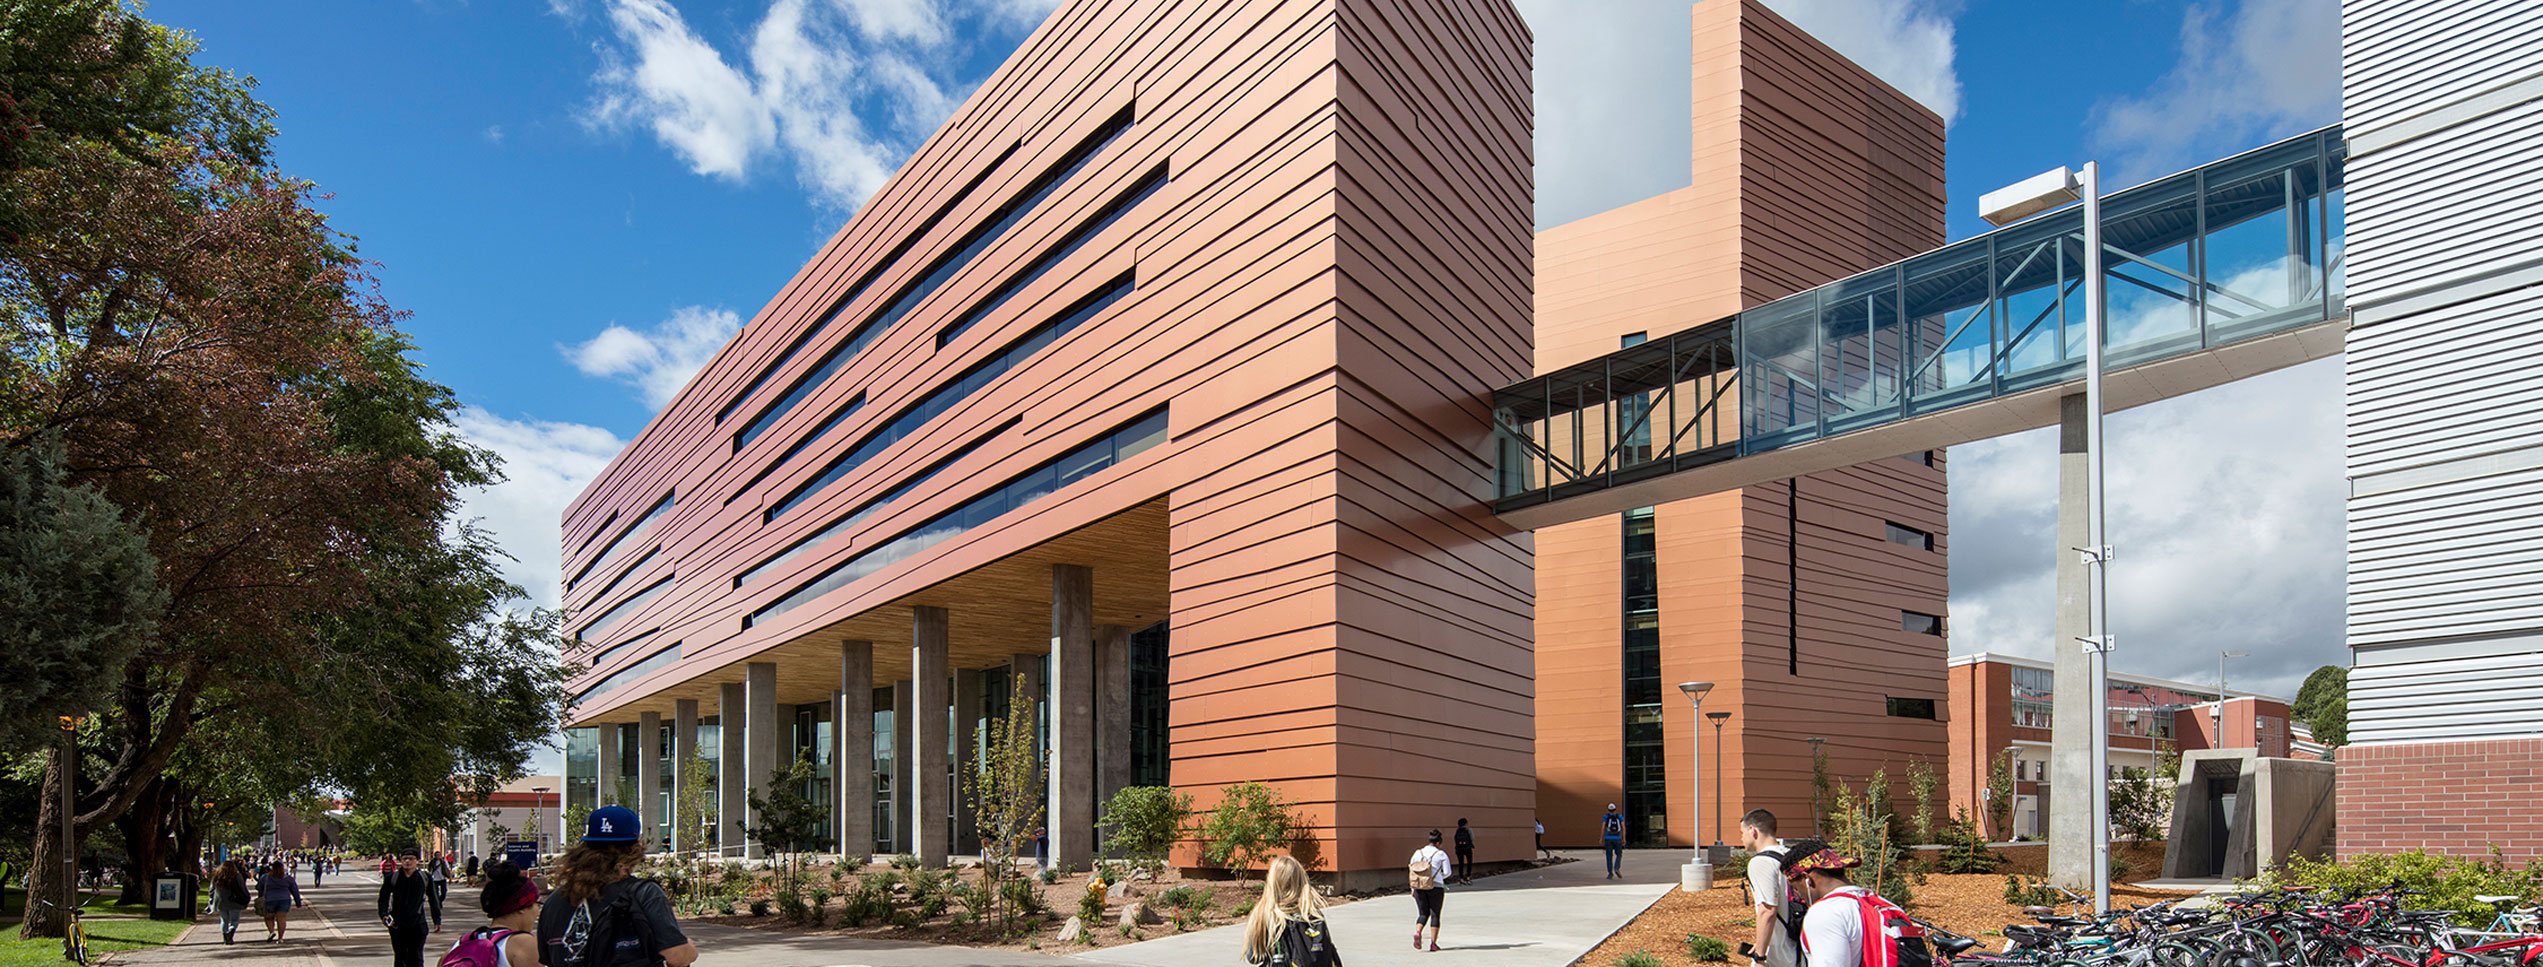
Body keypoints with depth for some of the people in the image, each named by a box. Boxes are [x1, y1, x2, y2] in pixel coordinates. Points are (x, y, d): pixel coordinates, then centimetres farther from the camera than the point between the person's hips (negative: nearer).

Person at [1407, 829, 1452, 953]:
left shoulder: (1417, 853, 4)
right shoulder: (1441, 855, -6)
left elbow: (1411, 870, 5)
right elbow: (1447, 872, -6)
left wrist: (1413, 889, 12)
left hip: (1419, 887, 3)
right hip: (1436, 887, -3)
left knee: (1423, 913, 14)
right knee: (1435, 915, 8)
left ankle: (1417, 932, -13)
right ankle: (1433, 943, 6)